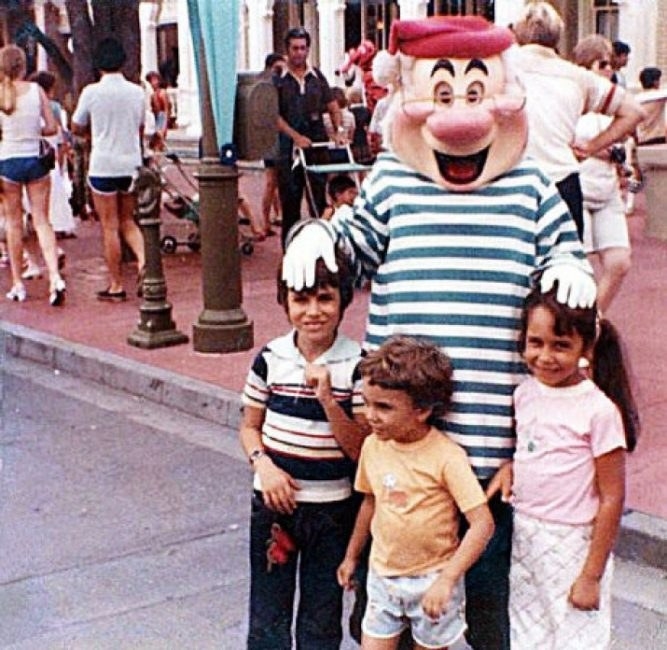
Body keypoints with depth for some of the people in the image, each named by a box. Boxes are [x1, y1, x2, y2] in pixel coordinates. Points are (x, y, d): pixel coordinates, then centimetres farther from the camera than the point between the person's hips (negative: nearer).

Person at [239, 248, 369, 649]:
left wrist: (327, 398, -25)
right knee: (267, 617, 12)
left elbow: (362, 449, -12)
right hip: (274, 500, 2)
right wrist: (263, 465, -11)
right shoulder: (271, 358, -2)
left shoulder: (357, 364, -11)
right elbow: (250, 427, 9)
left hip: (332, 509, -2)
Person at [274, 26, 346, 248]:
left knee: (319, 198, 2)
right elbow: (274, 115, -6)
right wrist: (296, 136, -16)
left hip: (318, 142, 3)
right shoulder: (278, 79, 0)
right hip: (289, 146, -2)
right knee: (290, 200, 2)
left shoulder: (317, 76, 11)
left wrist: (339, 130, -2)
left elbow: (333, 107, 15)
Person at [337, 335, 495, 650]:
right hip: (383, 576, 5)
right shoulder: (373, 446, -3)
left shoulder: (447, 456, -21)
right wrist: (352, 556, 21)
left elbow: (483, 523, -23)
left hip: (432, 581, -4)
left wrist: (446, 580, -29)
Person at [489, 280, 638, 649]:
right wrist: (510, 466, -5)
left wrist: (592, 575, -14)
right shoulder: (525, 393, 0)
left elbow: (612, 499, -15)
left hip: (573, 544, -6)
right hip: (524, 537, 6)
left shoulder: (599, 410, -18)